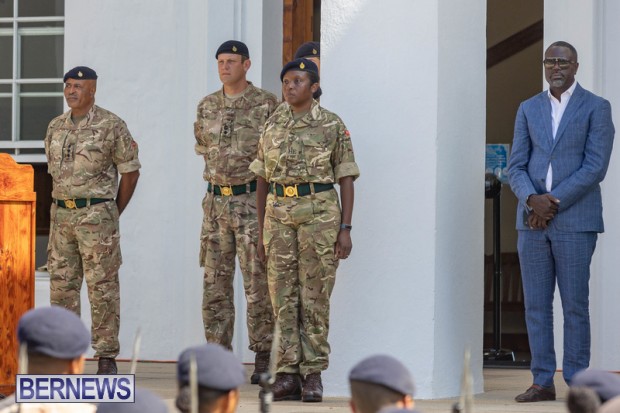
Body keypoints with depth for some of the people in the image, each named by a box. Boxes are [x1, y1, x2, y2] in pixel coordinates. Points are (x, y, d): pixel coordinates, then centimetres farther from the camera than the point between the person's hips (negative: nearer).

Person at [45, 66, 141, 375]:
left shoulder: (110, 125, -6)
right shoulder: (56, 127, 12)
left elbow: (130, 171, -1)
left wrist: (114, 213, 2)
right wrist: (63, 205, 15)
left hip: (96, 214, -6)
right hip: (62, 215, 6)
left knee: (102, 286, -4)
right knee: (62, 286, 5)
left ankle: (106, 357, 0)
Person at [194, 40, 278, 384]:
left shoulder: (266, 104, -4)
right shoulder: (206, 107, 10)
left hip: (253, 200, -5)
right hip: (216, 201, 5)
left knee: (257, 282, -4)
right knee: (215, 283, 4)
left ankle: (263, 359, 0)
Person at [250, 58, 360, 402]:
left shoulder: (332, 126, 0)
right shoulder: (273, 126, 11)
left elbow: (346, 180, 0)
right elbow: (262, 181, 14)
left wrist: (345, 229, -7)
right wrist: (261, 230, 9)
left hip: (319, 214, -3)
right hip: (279, 214, 4)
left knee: (314, 296, -2)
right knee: (283, 295, 2)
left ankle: (313, 374, 2)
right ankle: (288, 373, 5)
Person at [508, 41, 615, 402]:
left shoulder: (596, 108, -1)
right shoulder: (529, 110, 12)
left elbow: (595, 167, -10)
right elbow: (517, 167, 7)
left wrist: (553, 202, -15)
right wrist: (532, 199, -13)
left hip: (575, 219, -4)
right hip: (533, 220, 4)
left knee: (575, 305, -3)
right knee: (536, 304, 3)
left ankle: (577, 384, 2)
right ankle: (543, 382, 8)